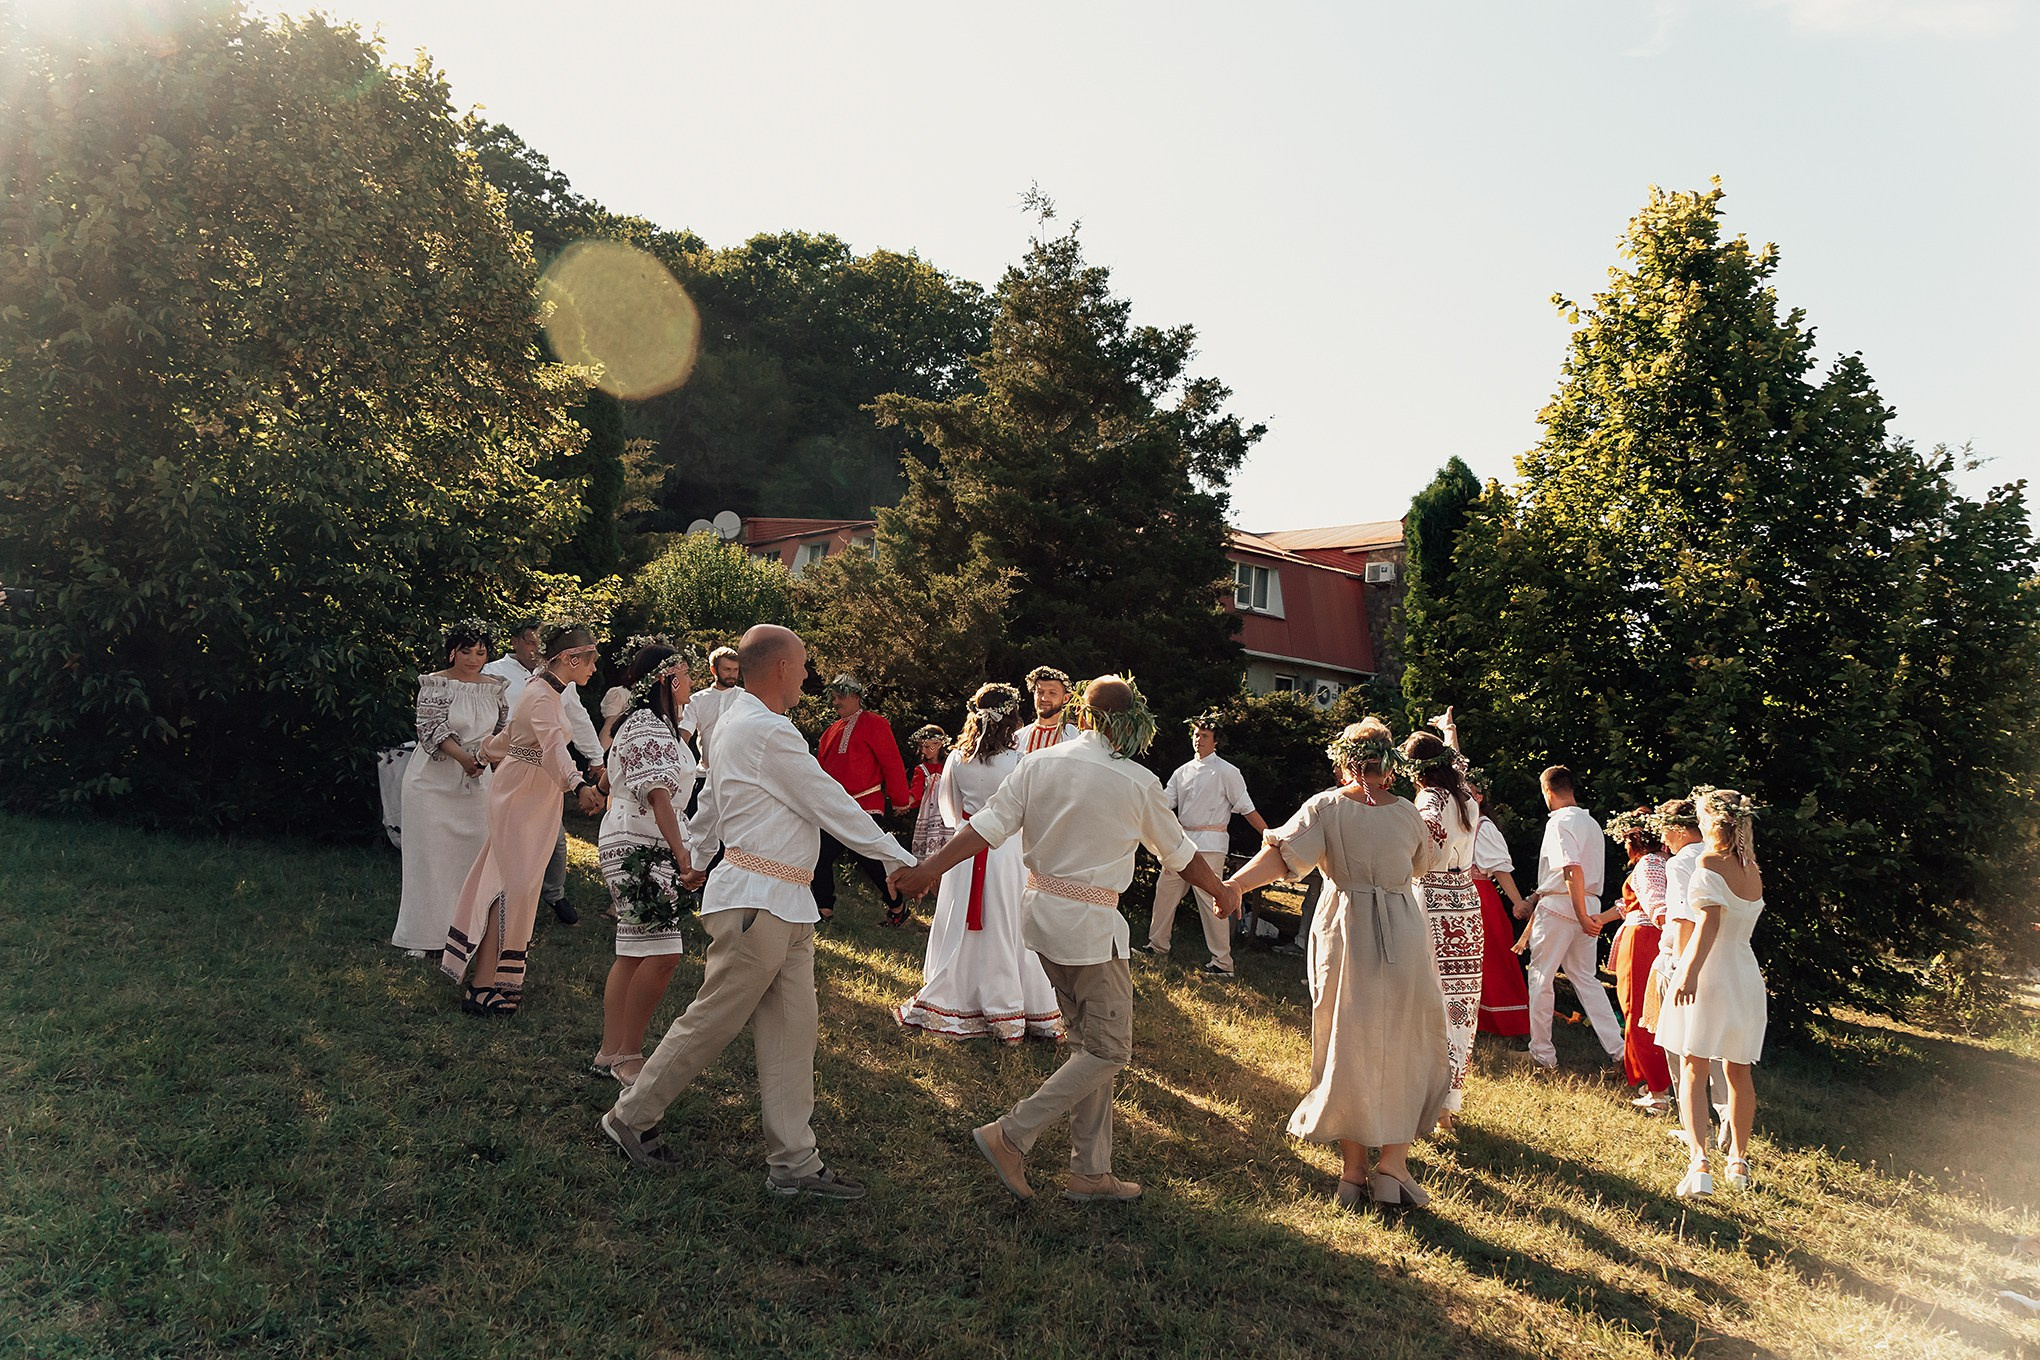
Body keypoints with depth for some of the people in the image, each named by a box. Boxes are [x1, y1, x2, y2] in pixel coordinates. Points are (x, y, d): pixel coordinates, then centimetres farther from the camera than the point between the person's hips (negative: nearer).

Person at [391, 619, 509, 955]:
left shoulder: (494, 687, 6)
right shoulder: (435, 684, -8)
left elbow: (502, 730, 16)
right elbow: (432, 729, -16)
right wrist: (462, 756, -29)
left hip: (475, 782, 4)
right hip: (435, 780, -4)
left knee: (471, 854, 6)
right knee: (430, 854, 1)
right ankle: (421, 934, 10)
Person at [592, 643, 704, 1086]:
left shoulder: (658, 725, 19)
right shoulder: (648, 728, -14)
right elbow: (658, 797, -22)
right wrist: (684, 855, -26)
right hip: (635, 850, -11)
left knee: (634, 953, 11)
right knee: (661, 953, -14)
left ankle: (611, 1052, 15)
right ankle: (628, 1054, -5)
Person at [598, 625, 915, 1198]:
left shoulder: (734, 721, 15)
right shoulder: (767, 732, -17)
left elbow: (709, 804, 23)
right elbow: (830, 804, -14)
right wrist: (900, 860, -6)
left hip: (786, 907, 10)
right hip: (757, 903, -10)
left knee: (791, 1032, 8)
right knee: (713, 1021, 2)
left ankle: (793, 1162, 12)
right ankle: (630, 1117, 20)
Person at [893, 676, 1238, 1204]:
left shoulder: (1041, 763, -1)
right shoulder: (1138, 783, -9)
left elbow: (989, 824, -7)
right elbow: (1178, 853, 5)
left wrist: (929, 869, -1)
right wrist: (1223, 894, 22)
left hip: (1042, 913, 6)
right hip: (1090, 924, -6)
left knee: (1087, 1042, 14)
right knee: (1108, 1050, 4)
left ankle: (1090, 1171, 18)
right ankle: (1011, 1135, -1)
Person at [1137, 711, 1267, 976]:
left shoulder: (1227, 772, -3)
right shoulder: (1183, 771, 15)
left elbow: (1246, 808, -4)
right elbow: (1164, 801, 10)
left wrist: (1268, 834, -11)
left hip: (1209, 844, -7)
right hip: (1183, 840, 7)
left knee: (1211, 900, -10)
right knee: (1165, 888, 12)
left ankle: (1223, 962, -5)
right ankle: (1157, 945, 29)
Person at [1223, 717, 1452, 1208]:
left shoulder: (1326, 807, -5)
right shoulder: (1406, 813, 1)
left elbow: (1282, 855, -19)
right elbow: (1426, 864, 20)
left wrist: (1230, 885, -22)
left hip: (1345, 937, 0)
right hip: (1403, 936, 1)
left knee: (1346, 1048, 9)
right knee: (1406, 1048, 12)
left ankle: (1354, 1171, 13)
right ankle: (1393, 1164, 8)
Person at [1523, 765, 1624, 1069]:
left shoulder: (1559, 821, -13)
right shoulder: (1591, 822, 15)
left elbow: (1573, 870, -24)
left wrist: (1582, 917, -25)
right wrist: (1539, 896, 29)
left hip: (1558, 906, -8)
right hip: (1590, 905, 8)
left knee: (1541, 977, 4)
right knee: (1585, 978, 14)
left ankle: (1541, 1052, 9)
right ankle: (1617, 1048, 9)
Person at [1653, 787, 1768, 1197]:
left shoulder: (1709, 863, -11)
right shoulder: (1752, 869, 7)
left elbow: (1710, 921, -21)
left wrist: (1690, 971, -28)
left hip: (1708, 974, -6)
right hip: (1746, 974, 6)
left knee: (1691, 1074, -5)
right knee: (1739, 1073, 17)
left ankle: (1700, 1163, -20)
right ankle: (1739, 1160, 28)